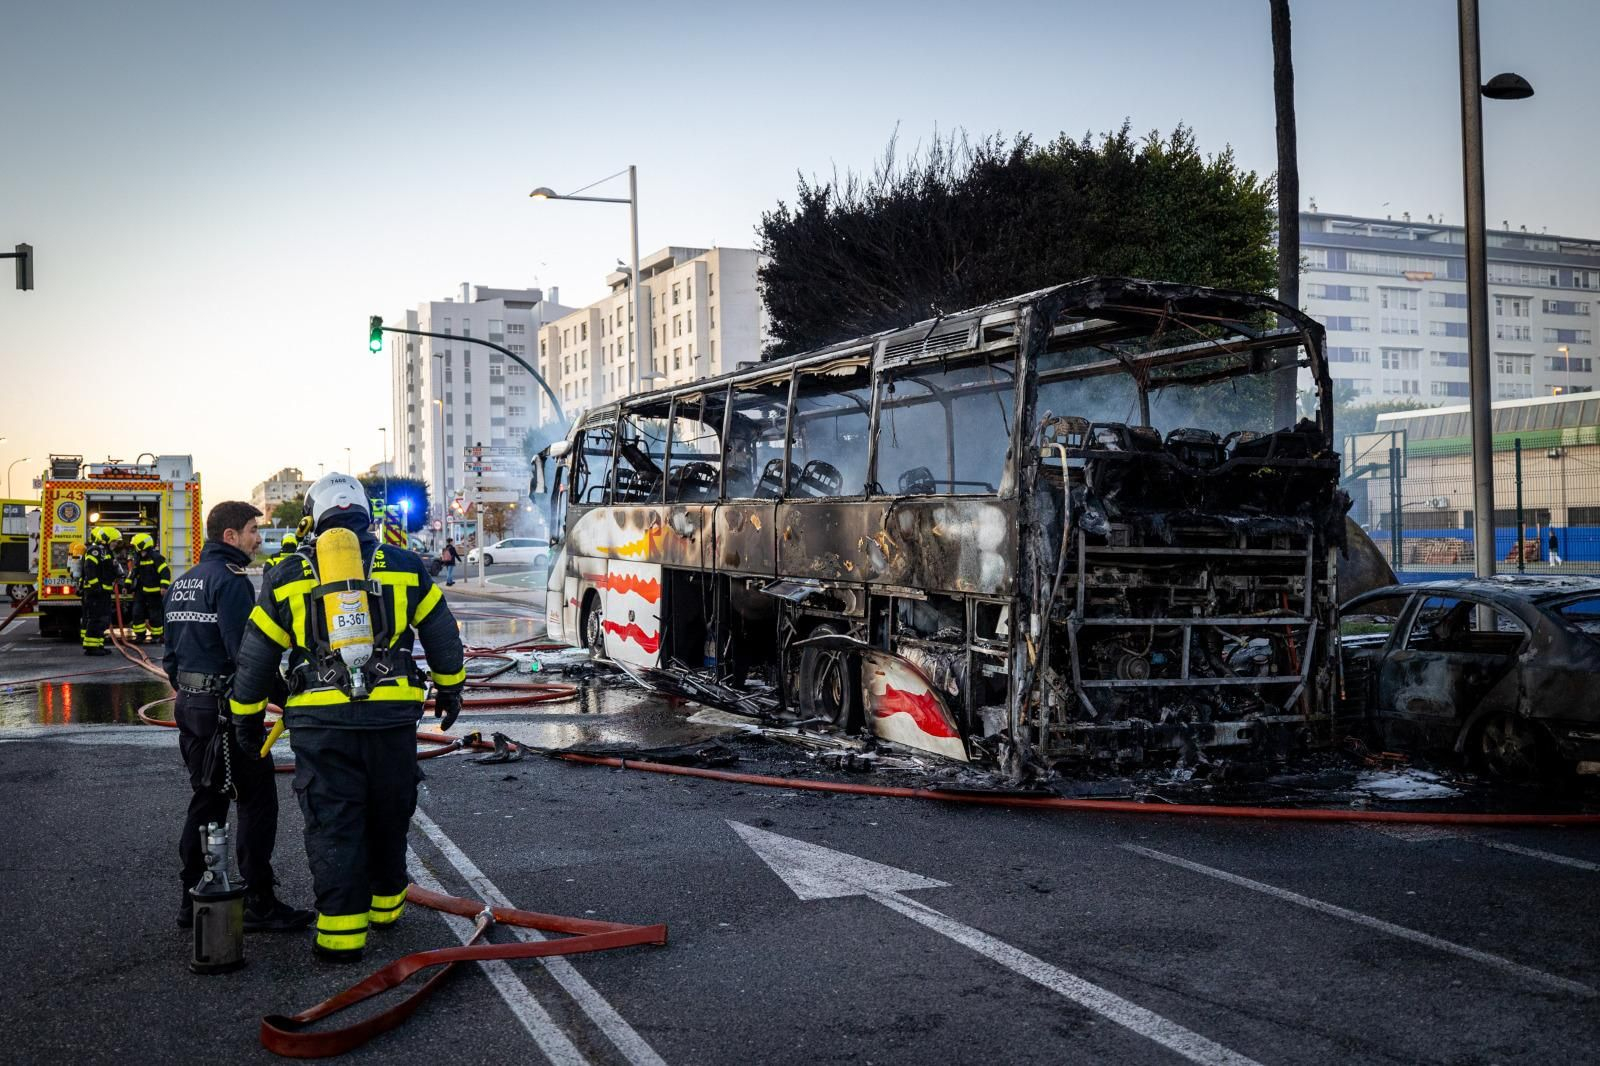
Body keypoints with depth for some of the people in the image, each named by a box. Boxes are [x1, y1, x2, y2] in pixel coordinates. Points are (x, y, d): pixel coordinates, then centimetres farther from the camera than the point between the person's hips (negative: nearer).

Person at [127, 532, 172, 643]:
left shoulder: (156, 557, -15)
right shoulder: (137, 558, 9)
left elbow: (165, 572, -20)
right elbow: (133, 573, 20)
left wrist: (164, 586, -27)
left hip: (154, 592, -7)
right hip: (140, 591, 7)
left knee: (154, 615, 1)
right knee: (137, 613, 5)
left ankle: (156, 636, 13)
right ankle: (140, 635, 14)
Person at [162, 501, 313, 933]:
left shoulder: (181, 584, 15)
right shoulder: (229, 581, -15)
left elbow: (171, 654, 19)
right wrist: (286, 696, -16)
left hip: (190, 705, 9)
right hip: (227, 709, -9)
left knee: (206, 800, 15)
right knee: (257, 800, -3)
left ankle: (193, 900, 20)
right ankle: (259, 904, -1)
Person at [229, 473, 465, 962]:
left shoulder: (286, 577, 6)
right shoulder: (405, 567, 6)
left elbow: (254, 657, 11)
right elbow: (443, 637, 13)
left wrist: (247, 716, 24)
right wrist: (450, 689, 28)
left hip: (321, 721, -1)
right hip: (392, 715, 1)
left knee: (333, 824, 4)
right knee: (388, 816, 17)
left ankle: (341, 929, 3)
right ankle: (386, 903, 32)